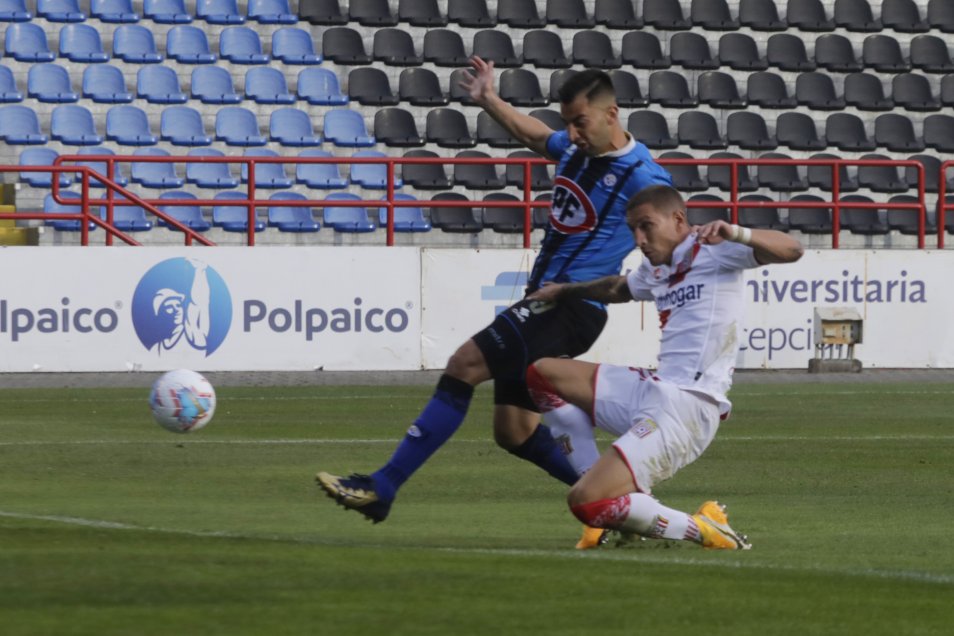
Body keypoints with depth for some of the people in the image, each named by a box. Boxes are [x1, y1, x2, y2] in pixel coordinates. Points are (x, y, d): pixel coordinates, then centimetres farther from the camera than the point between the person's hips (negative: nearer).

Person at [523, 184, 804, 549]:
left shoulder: (712, 249, -5)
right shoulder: (656, 269, 20)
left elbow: (790, 251, -18)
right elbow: (617, 289, 44)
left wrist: (734, 234, -34)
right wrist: (563, 293, 55)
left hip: (688, 406, -9)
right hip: (652, 391, 9)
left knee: (585, 503, -20)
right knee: (542, 374, 18)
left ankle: (700, 530, -6)